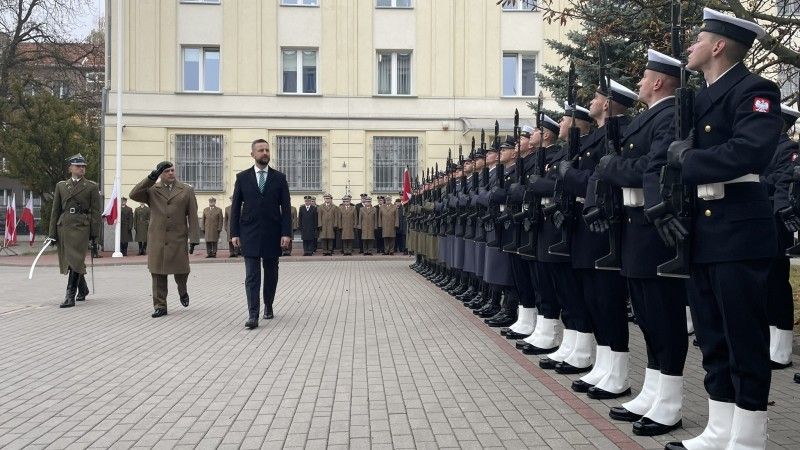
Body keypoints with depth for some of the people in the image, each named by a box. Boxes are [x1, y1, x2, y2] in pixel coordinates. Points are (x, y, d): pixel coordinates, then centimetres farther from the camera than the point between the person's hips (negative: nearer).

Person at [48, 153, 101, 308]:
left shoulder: (92, 187, 5)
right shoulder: (61, 185, 13)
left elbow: (96, 212, 1)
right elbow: (55, 210, 12)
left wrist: (94, 235, -5)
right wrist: (52, 233, 6)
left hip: (81, 227, -4)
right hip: (64, 226, 4)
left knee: (75, 261, -13)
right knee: (68, 262, 12)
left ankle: (70, 296, -10)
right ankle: (83, 289, 32)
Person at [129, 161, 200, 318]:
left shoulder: (186, 190, 8)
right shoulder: (152, 190, 11)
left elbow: (193, 216, 4)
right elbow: (133, 195, -6)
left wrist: (194, 238, -4)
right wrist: (151, 177, -10)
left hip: (178, 240, -1)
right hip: (157, 239, 1)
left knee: (181, 271, 4)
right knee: (158, 274, 2)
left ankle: (183, 292, 35)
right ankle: (160, 306, 10)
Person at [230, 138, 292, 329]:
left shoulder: (279, 177, 4)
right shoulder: (242, 177, 5)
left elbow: (286, 207, 1)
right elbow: (235, 207, 5)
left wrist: (286, 233, -8)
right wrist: (234, 233, -1)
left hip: (272, 234, 1)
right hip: (250, 234, -1)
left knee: (271, 274, 11)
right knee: (252, 276, -5)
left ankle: (268, 306, 28)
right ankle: (253, 314, -6)